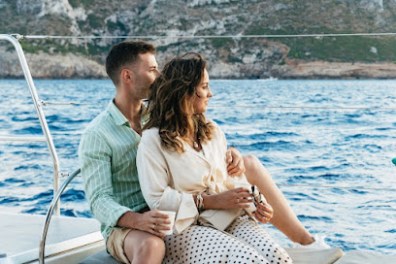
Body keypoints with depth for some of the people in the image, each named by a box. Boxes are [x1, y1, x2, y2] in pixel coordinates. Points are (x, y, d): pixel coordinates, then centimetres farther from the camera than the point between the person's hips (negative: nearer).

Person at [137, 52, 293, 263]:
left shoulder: (212, 131, 14)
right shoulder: (153, 141, -7)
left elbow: (234, 178, 14)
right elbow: (157, 199, -13)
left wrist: (253, 205, -5)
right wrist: (211, 201, -14)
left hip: (230, 219, 6)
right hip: (186, 226, -6)